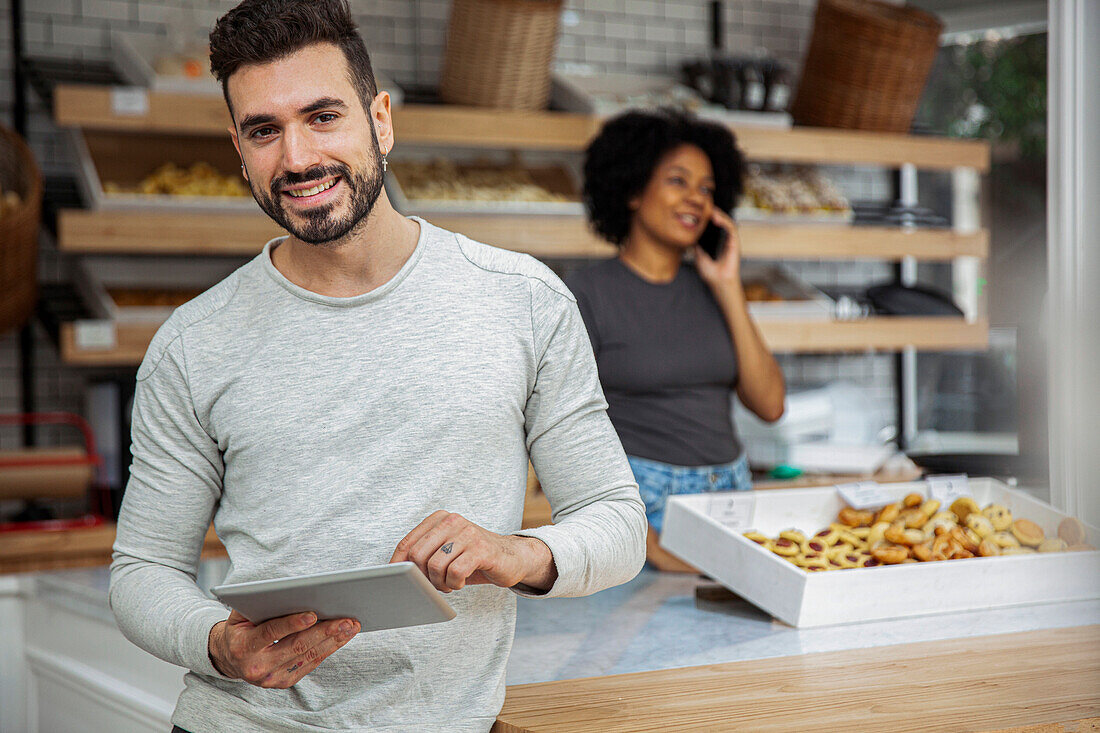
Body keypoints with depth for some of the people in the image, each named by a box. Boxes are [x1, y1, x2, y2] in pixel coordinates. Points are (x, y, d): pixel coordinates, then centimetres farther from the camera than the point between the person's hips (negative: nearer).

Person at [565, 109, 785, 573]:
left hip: (729, 489, 4)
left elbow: (769, 405, 5)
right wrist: (649, 545, -15)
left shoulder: (709, 292, 13)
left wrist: (728, 289, 2)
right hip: (638, 499, -4)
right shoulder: (587, 295, -1)